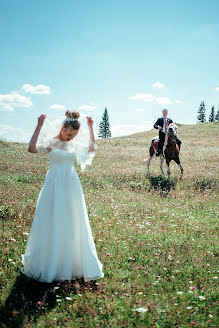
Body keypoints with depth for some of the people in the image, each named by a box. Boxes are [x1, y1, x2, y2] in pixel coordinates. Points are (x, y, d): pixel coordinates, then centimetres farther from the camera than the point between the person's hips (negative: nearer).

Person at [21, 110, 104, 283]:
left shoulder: (74, 144, 7)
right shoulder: (51, 142, -8)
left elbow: (92, 148, 23)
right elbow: (32, 148, -26)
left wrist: (91, 127, 17)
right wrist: (39, 126, -26)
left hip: (72, 185, 5)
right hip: (55, 185, -5)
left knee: (73, 225, 10)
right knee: (52, 225, 2)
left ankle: (74, 262, 25)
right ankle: (50, 264, 17)